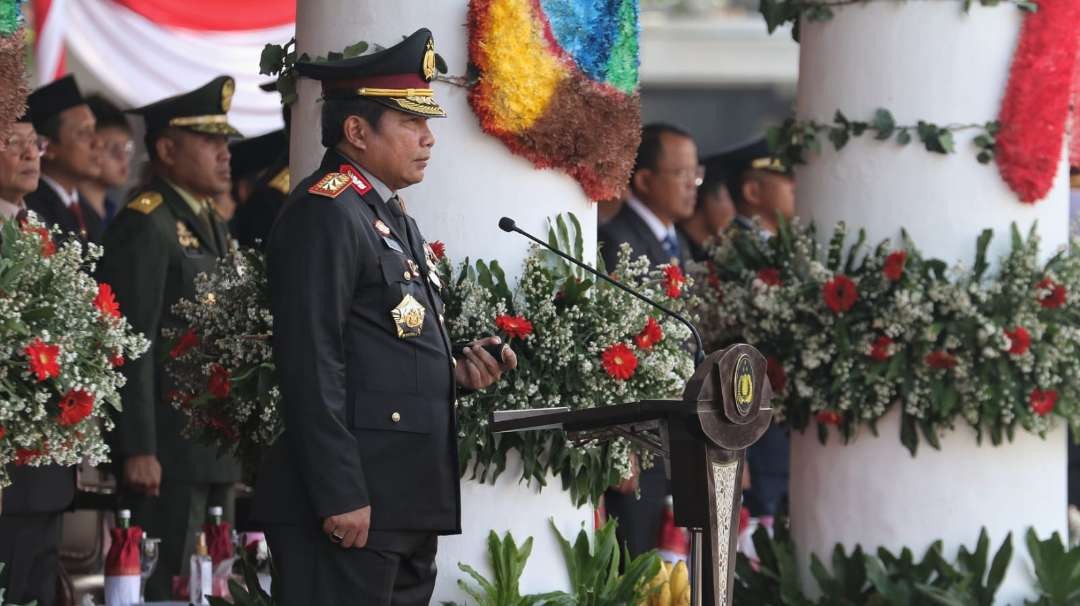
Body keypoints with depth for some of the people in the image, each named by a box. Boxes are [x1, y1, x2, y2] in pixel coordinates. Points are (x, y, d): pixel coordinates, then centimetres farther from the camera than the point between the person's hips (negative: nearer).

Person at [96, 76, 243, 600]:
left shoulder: (212, 227, 19)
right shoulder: (143, 226, -11)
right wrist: (138, 451, -21)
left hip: (216, 453, 9)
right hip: (168, 452, -9)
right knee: (162, 589, -9)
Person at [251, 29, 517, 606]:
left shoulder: (395, 219, 21)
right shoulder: (323, 213, -10)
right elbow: (312, 365, -18)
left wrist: (454, 373, 7)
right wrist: (340, 496, -22)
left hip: (407, 504, 10)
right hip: (351, 502, -10)